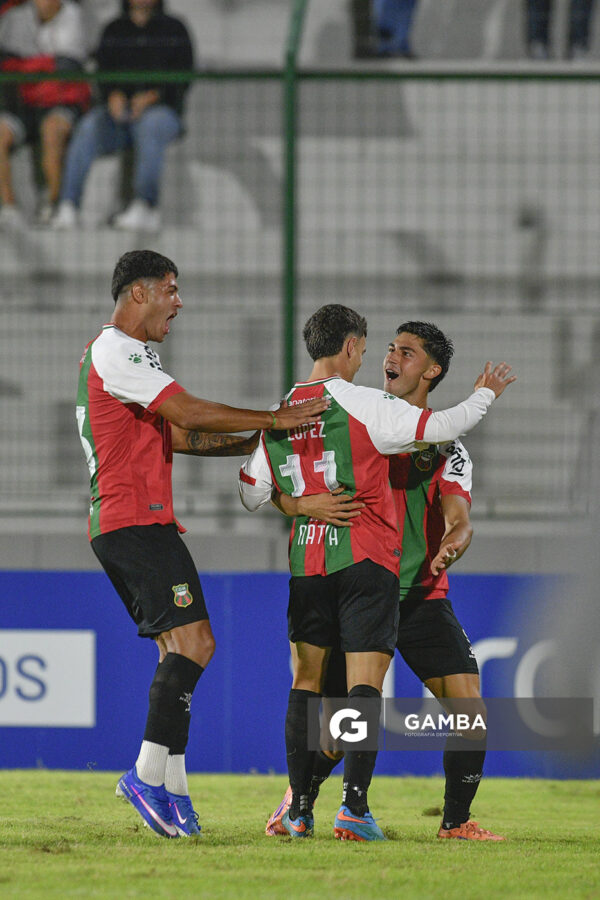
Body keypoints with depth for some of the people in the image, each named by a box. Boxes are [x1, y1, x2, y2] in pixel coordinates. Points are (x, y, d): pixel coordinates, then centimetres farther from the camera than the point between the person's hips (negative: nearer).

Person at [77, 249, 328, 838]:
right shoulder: (117, 353, -11)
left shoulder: (115, 353, 23)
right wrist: (275, 420, -13)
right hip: (138, 521, -11)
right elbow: (190, 414, -19)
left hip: (115, 525, 11)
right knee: (194, 641, -16)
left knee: (178, 648, 8)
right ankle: (149, 774, -19)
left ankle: (173, 790, 4)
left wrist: (254, 443, 17)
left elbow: (175, 435, 25)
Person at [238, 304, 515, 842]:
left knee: (307, 681, 12)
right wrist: (485, 395, 6)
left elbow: (253, 497, 14)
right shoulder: (365, 405, -9)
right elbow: (440, 427, -12)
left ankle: (299, 811, 9)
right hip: (365, 562, -5)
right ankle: (354, 807, -17)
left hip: (306, 564, 5)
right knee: (365, 683, -6)